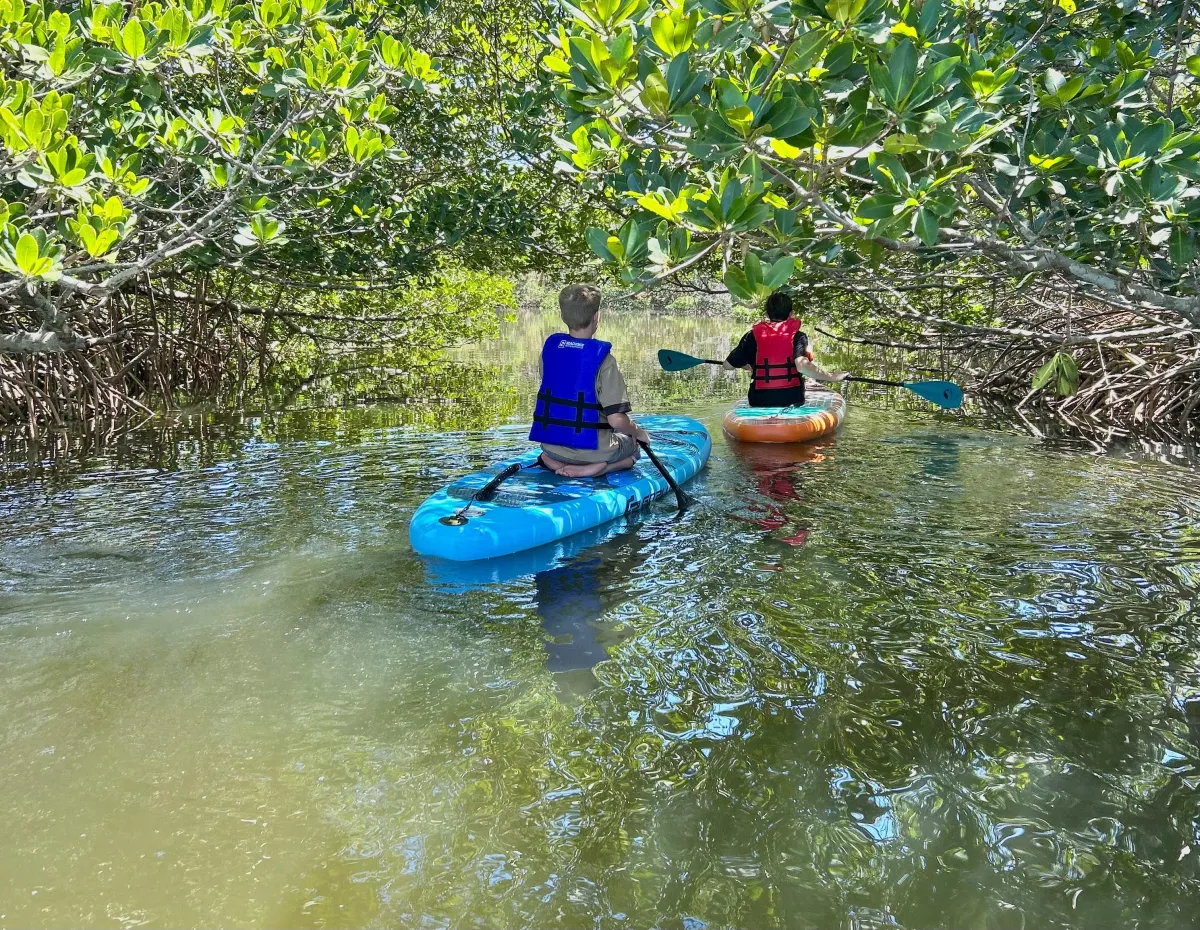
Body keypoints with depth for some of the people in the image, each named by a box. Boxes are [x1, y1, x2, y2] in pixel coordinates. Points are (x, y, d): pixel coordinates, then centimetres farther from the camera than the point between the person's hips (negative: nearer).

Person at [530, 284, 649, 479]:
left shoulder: (550, 346, -1)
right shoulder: (602, 358, -18)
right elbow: (616, 420, -20)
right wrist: (639, 432, -1)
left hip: (550, 445, 5)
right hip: (591, 447, -5)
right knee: (634, 447, 26)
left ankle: (557, 462, 5)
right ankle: (592, 469, -3)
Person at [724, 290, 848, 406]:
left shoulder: (753, 336, 2)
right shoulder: (797, 336, -4)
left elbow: (728, 365, 9)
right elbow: (802, 366, -23)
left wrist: (746, 365, 31)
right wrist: (832, 376, -12)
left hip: (760, 401, 0)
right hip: (791, 400, 0)